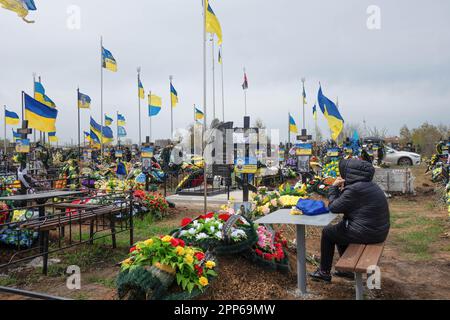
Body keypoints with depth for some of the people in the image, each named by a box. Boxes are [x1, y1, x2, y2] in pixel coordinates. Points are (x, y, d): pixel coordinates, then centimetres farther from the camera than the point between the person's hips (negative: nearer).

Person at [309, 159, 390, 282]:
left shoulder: (355, 189, -23)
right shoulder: (369, 184, 8)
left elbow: (333, 207, -15)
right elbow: (346, 204, 16)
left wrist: (334, 187, -4)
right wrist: (342, 189, 4)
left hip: (367, 232, -9)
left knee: (327, 233, 9)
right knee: (339, 229, 27)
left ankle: (324, 272, 20)